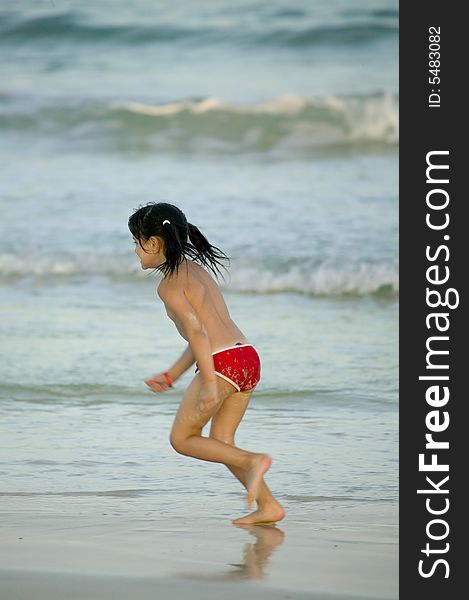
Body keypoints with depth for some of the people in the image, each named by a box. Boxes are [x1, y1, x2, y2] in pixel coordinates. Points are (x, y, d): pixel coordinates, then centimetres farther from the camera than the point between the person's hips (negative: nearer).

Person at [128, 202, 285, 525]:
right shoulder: (196, 269, 22)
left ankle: (253, 461, -12)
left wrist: (209, 382, -22)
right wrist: (172, 374, 32)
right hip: (248, 356, 9)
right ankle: (268, 506, 8)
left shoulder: (169, 284, -5)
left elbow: (196, 329, -17)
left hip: (222, 363, -9)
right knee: (220, 442, 16)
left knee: (182, 439, 5)